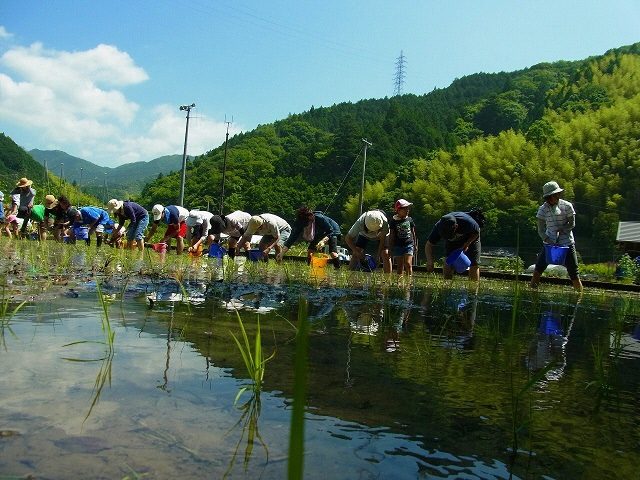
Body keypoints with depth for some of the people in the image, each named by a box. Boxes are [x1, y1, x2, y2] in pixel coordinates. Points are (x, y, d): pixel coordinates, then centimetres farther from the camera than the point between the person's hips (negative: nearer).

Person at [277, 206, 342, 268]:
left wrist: (323, 241, -48)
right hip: (318, 235, 5)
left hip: (332, 231, -5)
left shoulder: (320, 218, -39)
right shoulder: (299, 223, -26)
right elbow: (292, 237, -28)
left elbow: (331, 231, -29)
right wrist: (282, 253, -37)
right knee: (309, 252, -10)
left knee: (333, 254, -22)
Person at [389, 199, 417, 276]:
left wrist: (414, 244, 15)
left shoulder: (409, 220, 6)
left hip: (409, 245, 1)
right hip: (398, 246, -1)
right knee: (400, 266, 3)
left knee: (408, 263, -12)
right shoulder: (393, 221, -1)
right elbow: (392, 236, 2)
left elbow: (413, 233, 15)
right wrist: (391, 248, 1)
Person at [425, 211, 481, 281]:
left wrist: (467, 244, -30)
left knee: (474, 264, -8)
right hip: (451, 242, 2)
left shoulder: (467, 222, -40)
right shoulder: (438, 227, -33)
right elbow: (428, 245, -23)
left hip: (471, 238, -2)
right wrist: (430, 261, -37)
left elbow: (477, 232, -17)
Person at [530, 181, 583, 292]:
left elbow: (572, 224, -2)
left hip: (567, 243, -1)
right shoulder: (543, 209, -4)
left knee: (574, 274, -1)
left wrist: (560, 230, -18)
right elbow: (541, 230, -7)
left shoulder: (567, 206, -6)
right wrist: (547, 239, -23)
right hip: (549, 244, 2)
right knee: (538, 270, -1)